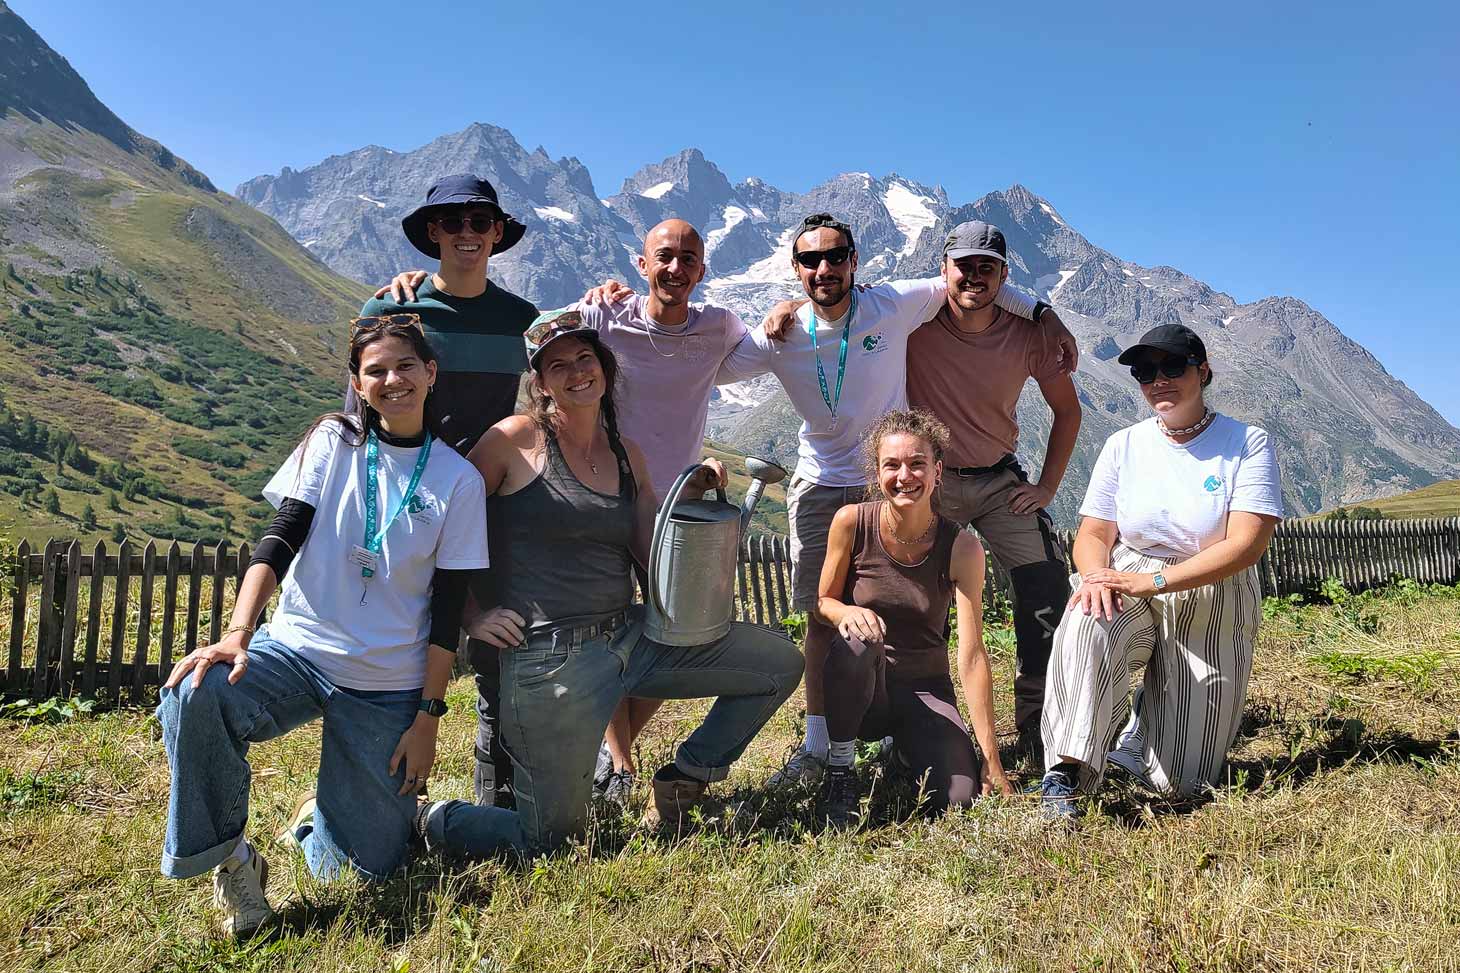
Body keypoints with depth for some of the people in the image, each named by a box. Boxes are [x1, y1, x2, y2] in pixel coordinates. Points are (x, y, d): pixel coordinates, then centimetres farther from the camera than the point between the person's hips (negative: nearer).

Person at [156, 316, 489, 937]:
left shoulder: (457, 480, -1)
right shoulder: (332, 442, 3)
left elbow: (447, 610, -1)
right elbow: (280, 541, -6)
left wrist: (428, 716, -4)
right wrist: (237, 634, -22)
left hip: (389, 687, 0)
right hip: (296, 648, 1)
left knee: (368, 869, 1)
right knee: (193, 696, -32)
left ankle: (323, 817, 37)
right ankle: (228, 858, -7)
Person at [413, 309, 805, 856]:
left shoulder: (627, 455, 10)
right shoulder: (517, 439, -7)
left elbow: (654, 558, 11)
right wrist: (471, 616, -7)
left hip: (630, 635, 6)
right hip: (549, 656, -6)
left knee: (780, 664, 4)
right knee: (546, 841, 0)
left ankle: (685, 778, 19)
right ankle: (422, 819, 26)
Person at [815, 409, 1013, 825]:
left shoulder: (962, 548, -14)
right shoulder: (851, 522, -12)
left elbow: (972, 656, -16)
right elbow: (821, 603, 0)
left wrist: (991, 759, -19)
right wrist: (846, 613, -26)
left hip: (925, 689, 0)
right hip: (860, 686, 0)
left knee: (960, 797, -23)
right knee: (858, 641, -35)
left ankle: (902, 746, 12)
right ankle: (839, 768, -12)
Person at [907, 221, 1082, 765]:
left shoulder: (1029, 336, -9)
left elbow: (1067, 409, 5)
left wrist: (1047, 487, 0)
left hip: (999, 479, 2)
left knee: (1048, 593, -7)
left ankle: (1038, 730, 8)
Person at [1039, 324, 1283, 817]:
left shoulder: (1247, 443, -5)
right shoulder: (1123, 446, 4)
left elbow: (1246, 544, -16)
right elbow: (1093, 535, 3)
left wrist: (1151, 580, -25)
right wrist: (1098, 577, -22)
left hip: (1212, 611, -1)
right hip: (1130, 594, 1)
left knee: (1178, 782, -2)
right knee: (1085, 627, -38)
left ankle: (1150, 713, 32)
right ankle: (1065, 775, -29)